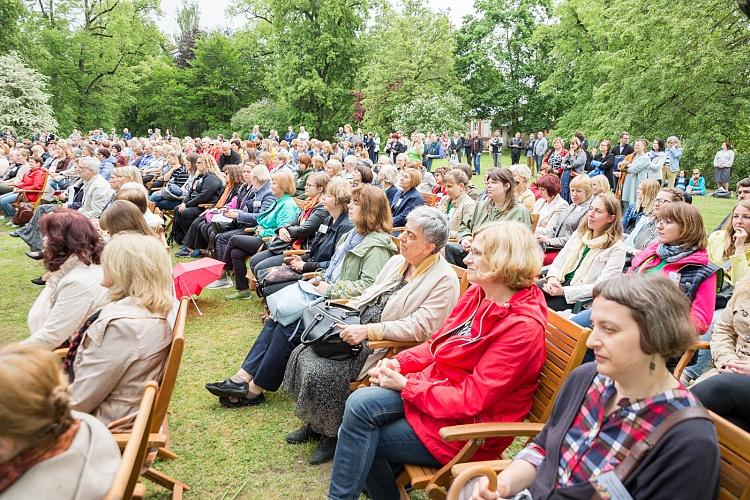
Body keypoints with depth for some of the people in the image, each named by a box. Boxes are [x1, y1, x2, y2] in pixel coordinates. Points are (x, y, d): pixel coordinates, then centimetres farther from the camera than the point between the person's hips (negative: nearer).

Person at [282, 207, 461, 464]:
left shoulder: (444, 279, -15)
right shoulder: (396, 262, 11)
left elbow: (420, 327, -22)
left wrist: (368, 330, -26)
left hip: (386, 348, -8)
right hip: (358, 334, 8)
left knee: (323, 372, -21)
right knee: (304, 354, -3)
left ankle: (333, 434, 5)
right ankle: (315, 423, 16)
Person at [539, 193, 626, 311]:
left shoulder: (616, 248, -6)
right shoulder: (579, 234, 13)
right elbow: (558, 262, 13)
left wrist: (564, 291, -21)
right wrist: (553, 278, -10)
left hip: (579, 297, -5)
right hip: (561, 283, 5)